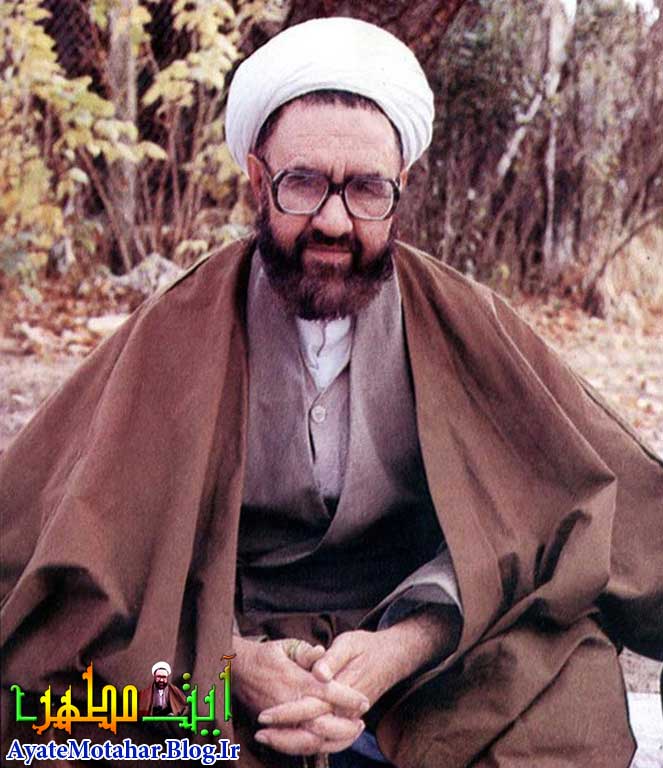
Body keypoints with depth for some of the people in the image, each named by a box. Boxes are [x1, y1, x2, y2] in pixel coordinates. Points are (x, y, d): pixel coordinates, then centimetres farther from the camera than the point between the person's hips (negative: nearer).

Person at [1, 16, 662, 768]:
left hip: (424, 658, 1)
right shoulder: (181, 329, -6)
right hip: (218, 654, 0)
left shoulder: (460, 323, -2)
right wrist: (231, 662, -23)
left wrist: (402, 646, -22)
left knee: (570, 688, -24)